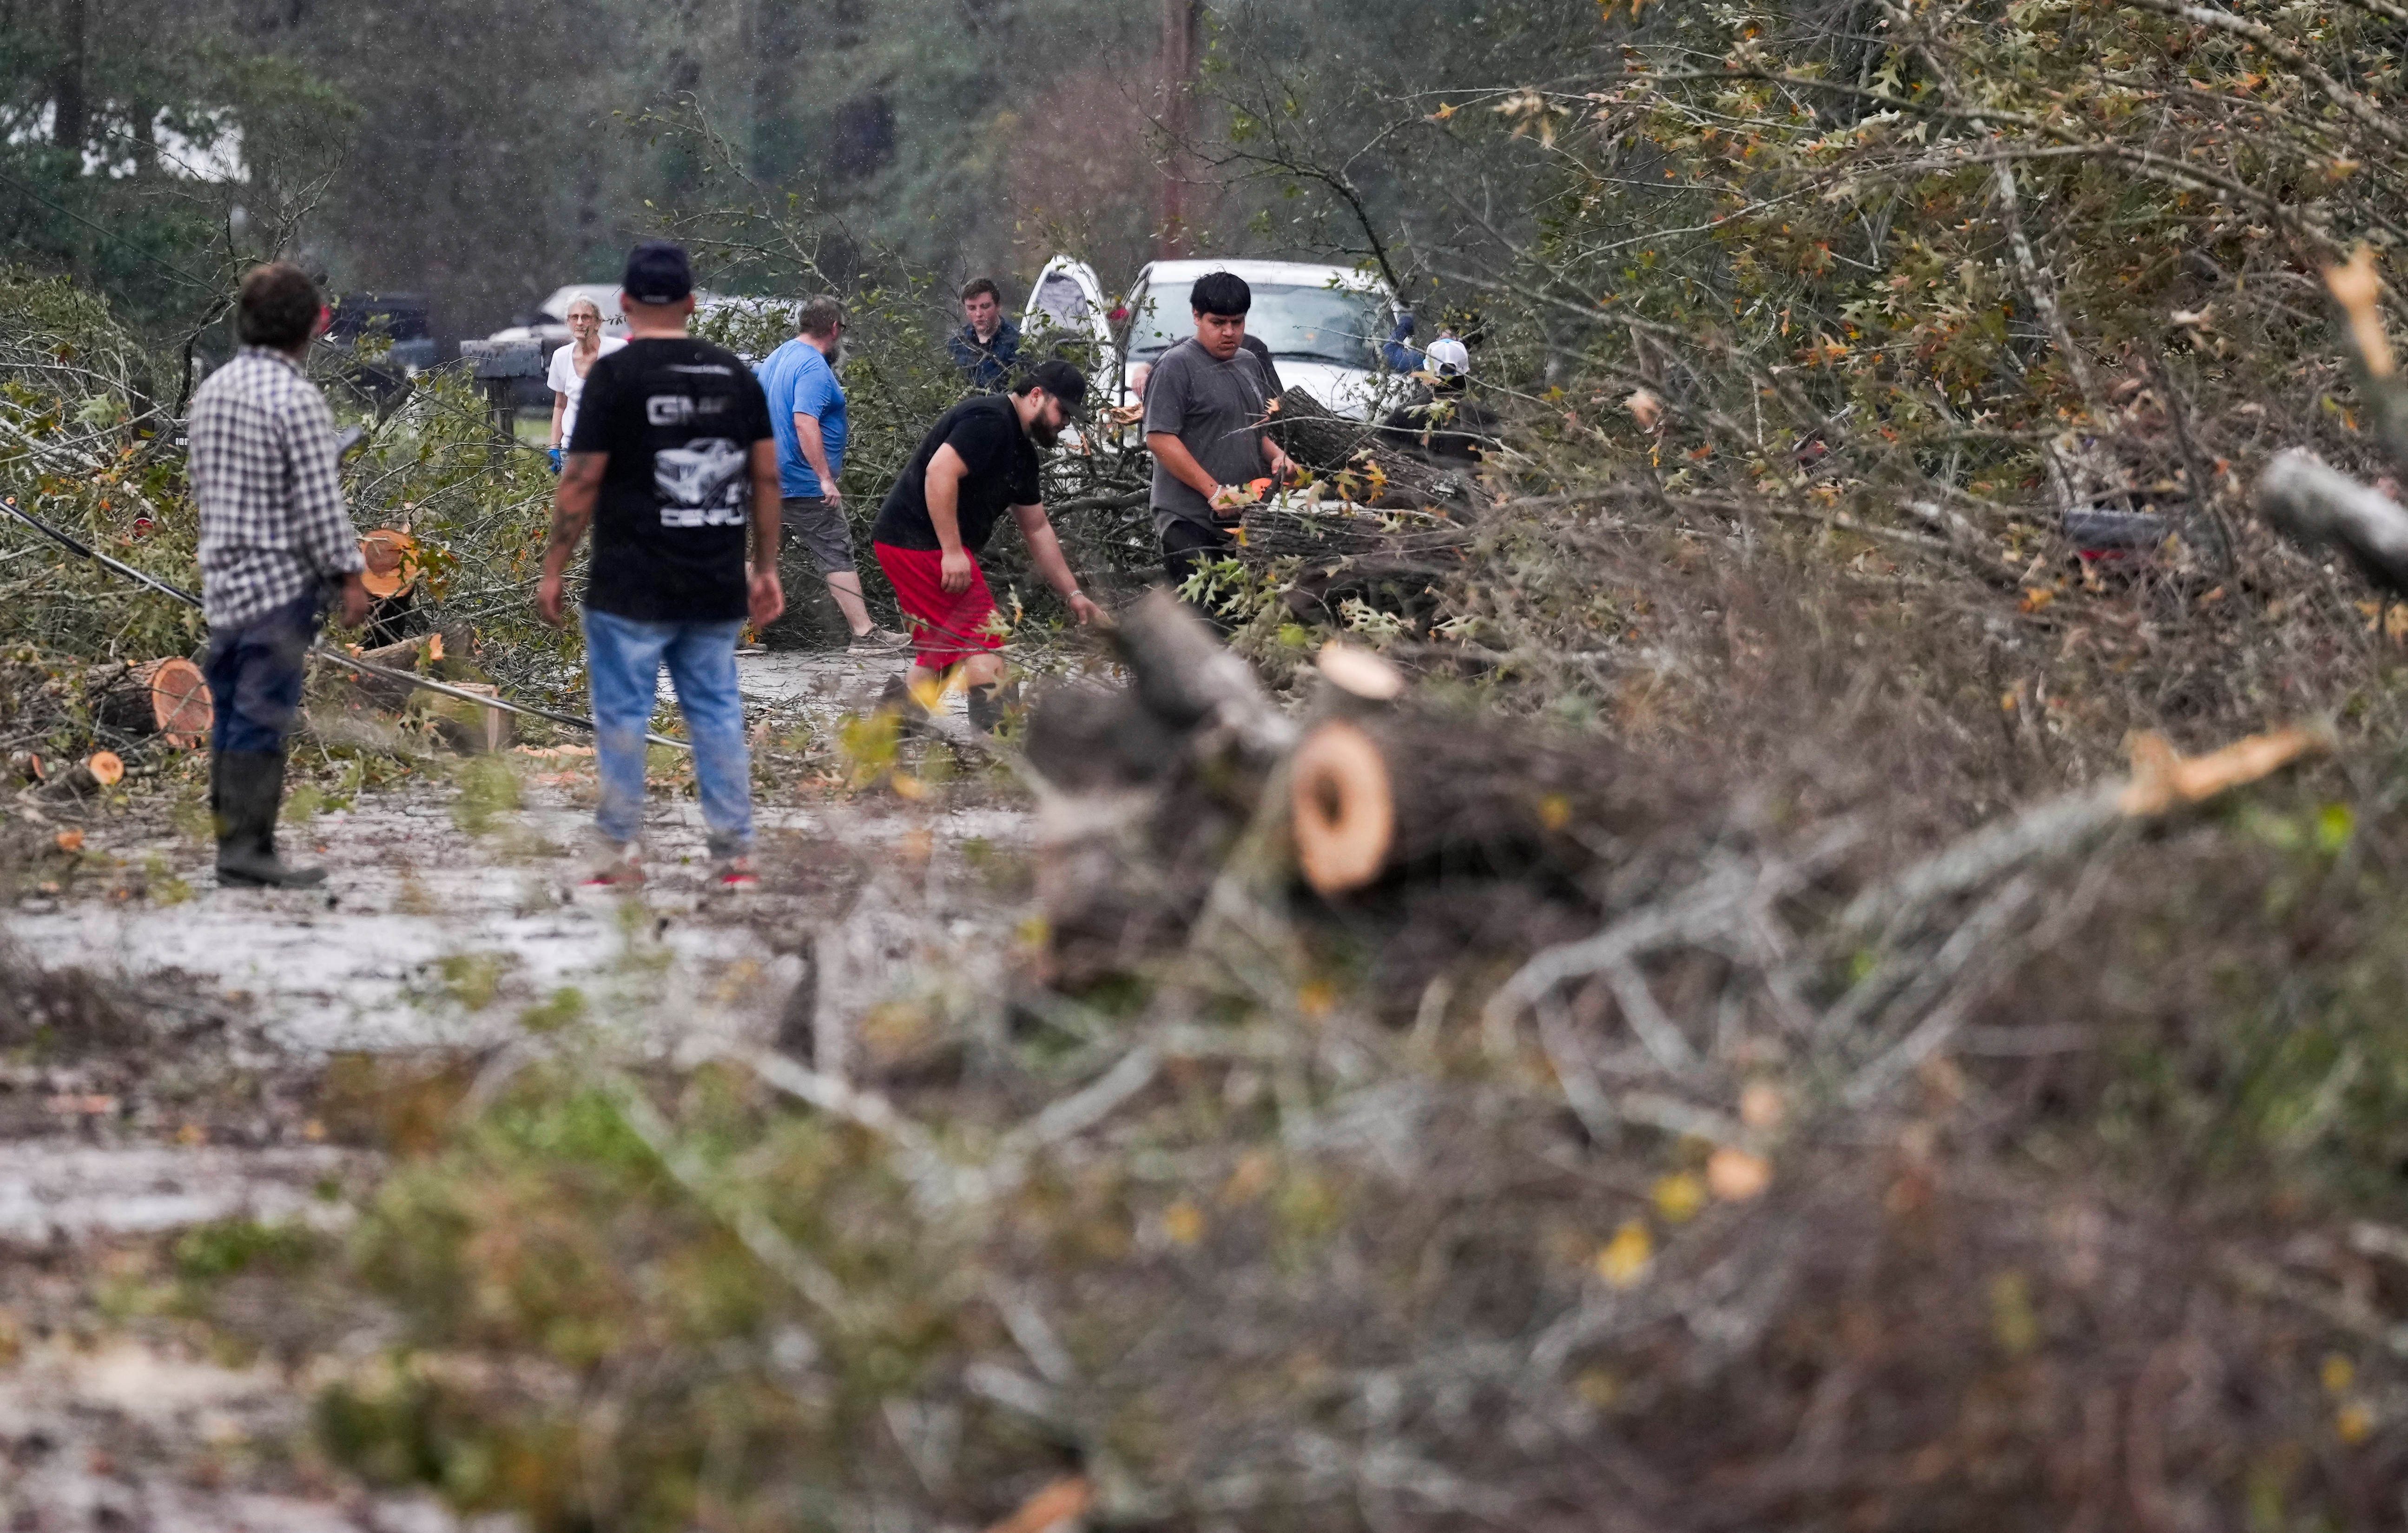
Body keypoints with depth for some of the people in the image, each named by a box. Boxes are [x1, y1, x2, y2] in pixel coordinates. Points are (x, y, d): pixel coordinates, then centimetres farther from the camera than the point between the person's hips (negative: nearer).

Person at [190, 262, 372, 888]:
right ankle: (248, 846, -6)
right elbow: (320, 502, -17)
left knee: (231, 713, 12)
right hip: (280, 583, -8)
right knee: (262, 717, -6)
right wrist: (349, 575, -10)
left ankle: (232, 836, 16)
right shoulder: (297, 400, -16)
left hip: (223, 578, 8)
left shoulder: (212, 390, 9)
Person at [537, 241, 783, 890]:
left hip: (632, 589, -5)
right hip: (717, 586, 5)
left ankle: (622, 853, 3)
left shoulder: (615, 375, -7)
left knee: (622, 713, 2)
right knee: (717, 712, 9)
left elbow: (582, 481, -9)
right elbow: (767, 476, 9)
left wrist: (553, 570, -3)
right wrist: (766, 568, 15)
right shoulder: (734, 373, 8)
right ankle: (735, 853, 9)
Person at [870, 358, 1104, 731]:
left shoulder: (1022, 451, 19)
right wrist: (953, 551, -26)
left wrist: (1073, 594, 19)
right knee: (984, 638, -12)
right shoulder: (989, 420, -13)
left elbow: (1038, 530, 24)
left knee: (942, 649, 14)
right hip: (921, 541, -11)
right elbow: (940, 471, -25)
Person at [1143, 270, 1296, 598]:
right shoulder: (1176, 366, -7)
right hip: (1190, 520, -8)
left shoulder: (1249, 365, 19)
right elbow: (1160, 438, -15)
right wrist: (1214, 491, -19)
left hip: (1243, 519, 8)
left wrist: (1277, 456, 8)